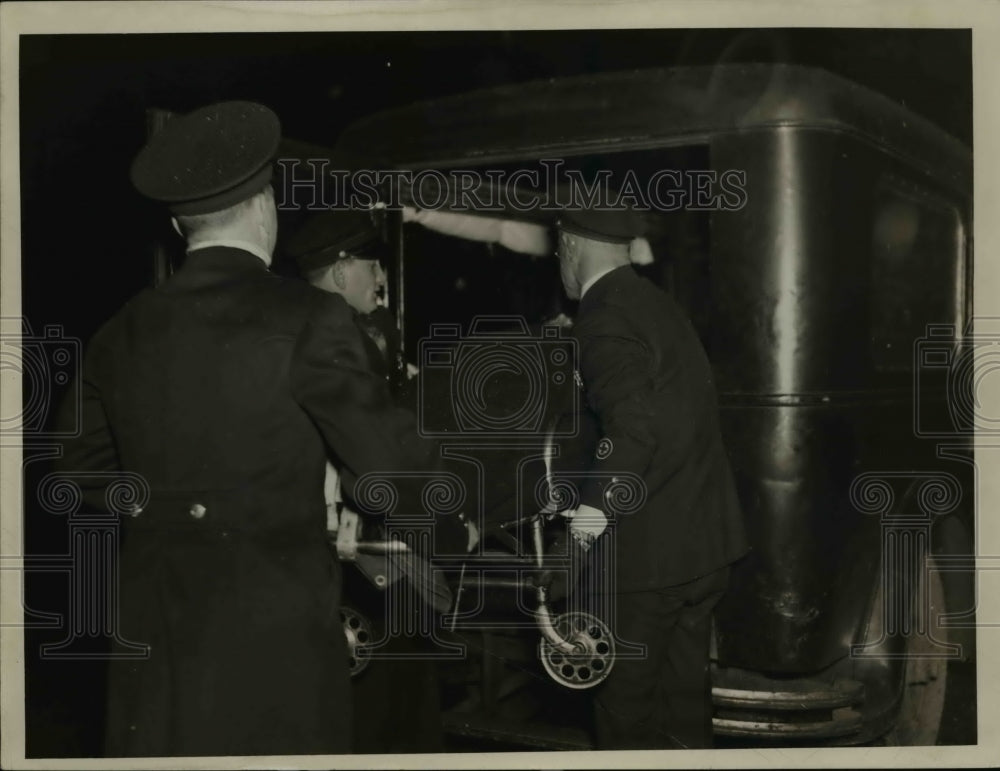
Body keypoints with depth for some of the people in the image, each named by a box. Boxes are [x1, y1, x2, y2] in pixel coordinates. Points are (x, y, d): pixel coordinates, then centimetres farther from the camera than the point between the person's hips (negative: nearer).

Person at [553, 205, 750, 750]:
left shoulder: (604, 320, -16)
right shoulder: (653, 302, 12)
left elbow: (634, 424, -28)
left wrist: (598, 502, -22)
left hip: (649, 547, -9)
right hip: (706, 538, 9)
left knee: (625, 700, 5)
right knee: (684, 684, 18)